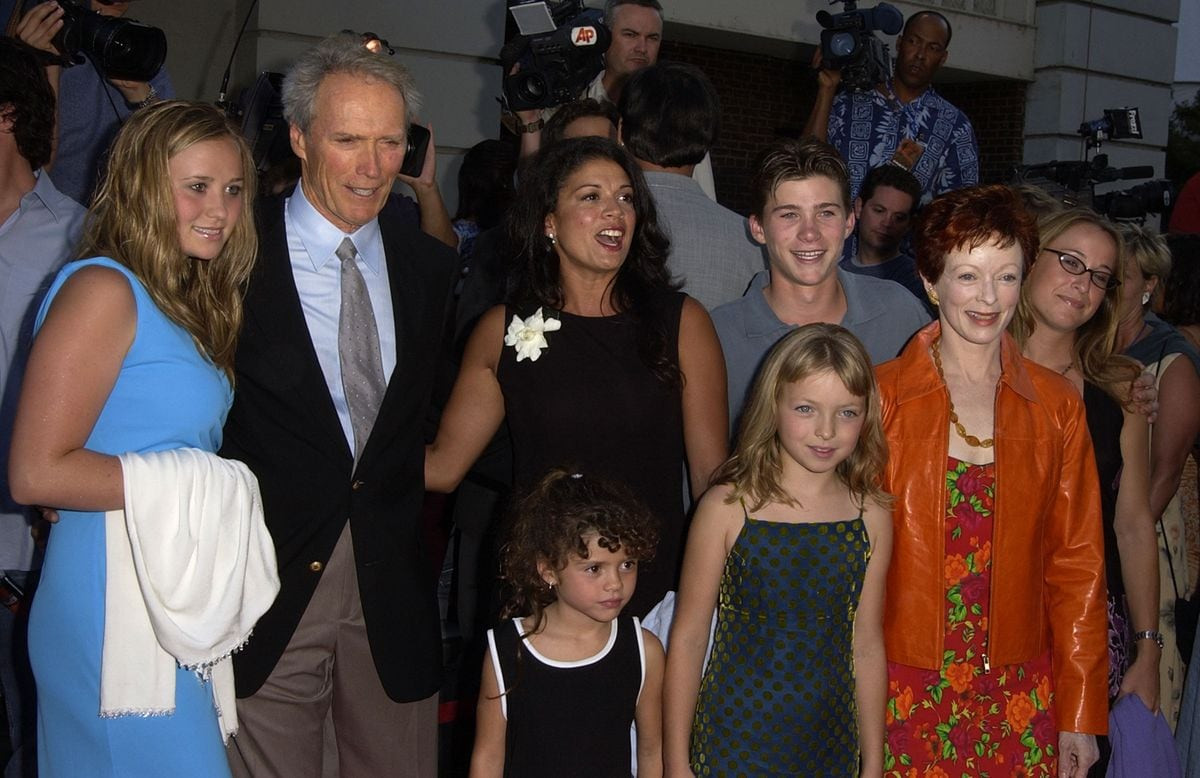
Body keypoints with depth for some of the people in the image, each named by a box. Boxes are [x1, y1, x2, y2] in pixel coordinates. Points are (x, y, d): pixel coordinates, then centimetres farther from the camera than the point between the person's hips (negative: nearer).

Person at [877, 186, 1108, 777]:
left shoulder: (1057, 406, 3)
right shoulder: (881, 395, -4)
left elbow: (1077, 565, 5)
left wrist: (1080, 714, 4)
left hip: (1018, 698, 2)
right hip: (904, 690, -2)